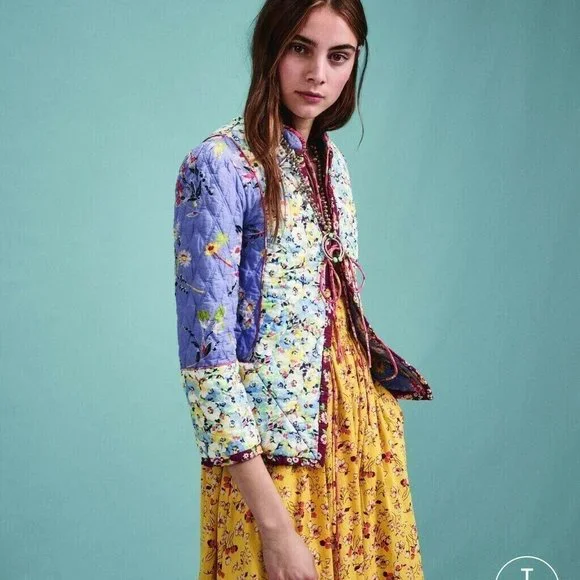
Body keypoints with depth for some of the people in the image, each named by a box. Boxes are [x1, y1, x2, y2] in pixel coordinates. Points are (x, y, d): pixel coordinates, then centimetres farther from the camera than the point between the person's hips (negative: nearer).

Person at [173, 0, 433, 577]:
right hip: (268, 449, -7)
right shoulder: (219, 166, -15)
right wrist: (273, 522, -22)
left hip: (358, 427, 7)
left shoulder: (329, 158, 7)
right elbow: (205, 357, -19)